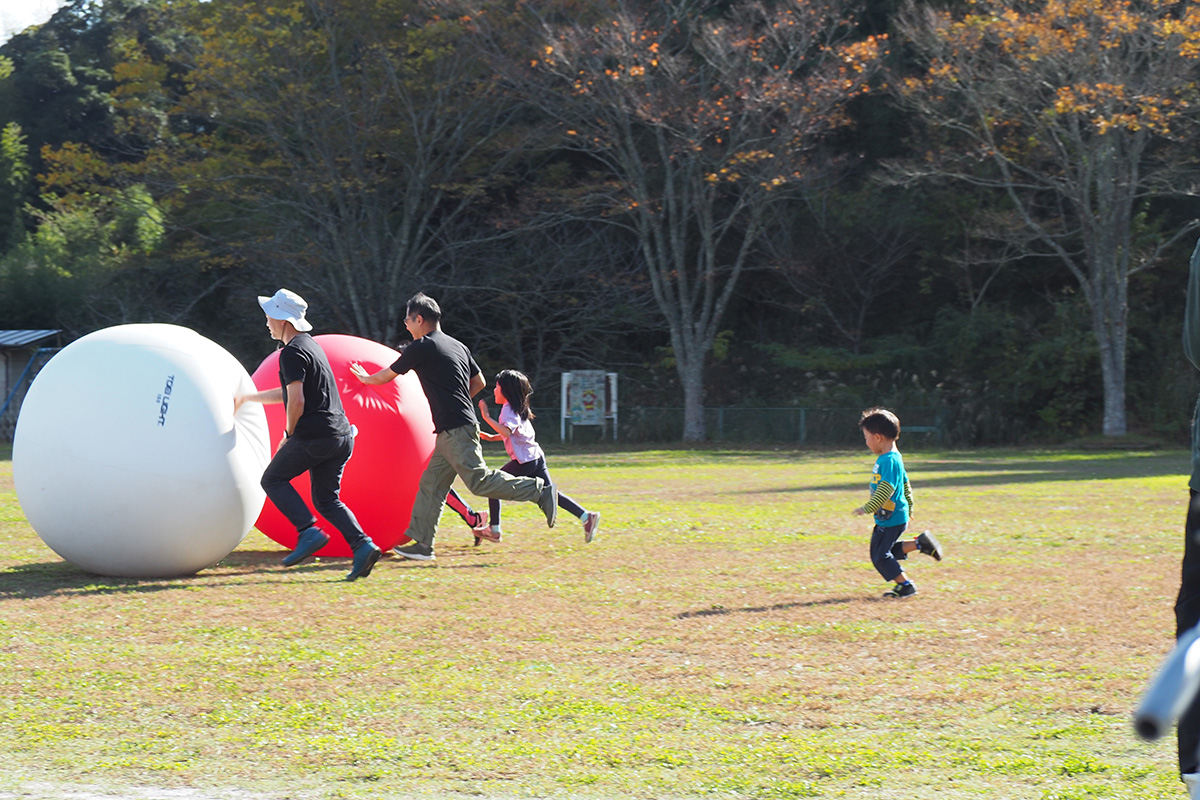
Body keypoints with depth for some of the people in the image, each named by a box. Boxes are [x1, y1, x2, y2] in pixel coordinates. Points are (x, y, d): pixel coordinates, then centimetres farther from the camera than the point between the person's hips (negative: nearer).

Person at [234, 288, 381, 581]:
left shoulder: (292, 353, -9)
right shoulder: (311, 345, 22)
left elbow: (296, 400, -19)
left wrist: (289, 434, -3)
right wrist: (247, 399, 40)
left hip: (312, 436, -9)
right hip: (341, 435, 9)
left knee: (273, 480, 7)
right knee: (326, 499, 12)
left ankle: (309, 531, -9)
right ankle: (362, 544, -8)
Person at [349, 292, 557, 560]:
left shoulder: (422, 347, -7)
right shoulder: (457, 346, 17)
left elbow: (386, 376, 5)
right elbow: (479, 382, 23)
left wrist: (366, 378, 25)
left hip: (455, 430, -9)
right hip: (451, 432, 9)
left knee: (479, 481, -13)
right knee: (431, 484, 9)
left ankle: (539, 490, -13)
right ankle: (421, 543, 9)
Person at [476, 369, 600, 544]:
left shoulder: (509, 409, -12)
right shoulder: (517, 408, 18)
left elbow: (507, 432, -30)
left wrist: (487, 417, -27)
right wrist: (492, 437, 26)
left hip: (524, 461, -9)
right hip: (536, 457, 9)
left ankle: (494, 530, 3)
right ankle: (586, 516, 0)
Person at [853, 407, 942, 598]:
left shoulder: (889, 461, -20)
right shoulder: (893, 457, 12)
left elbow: (886, 489, -28)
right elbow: (905, 485, 22)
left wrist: (868, 508, -27)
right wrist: (909, 509, 30)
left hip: (891, 519, -10)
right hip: (897, 516, 10)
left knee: (880, 555, -3)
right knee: (883, 550, 15)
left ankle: (905, 585, 5)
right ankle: (920, 543, 14)